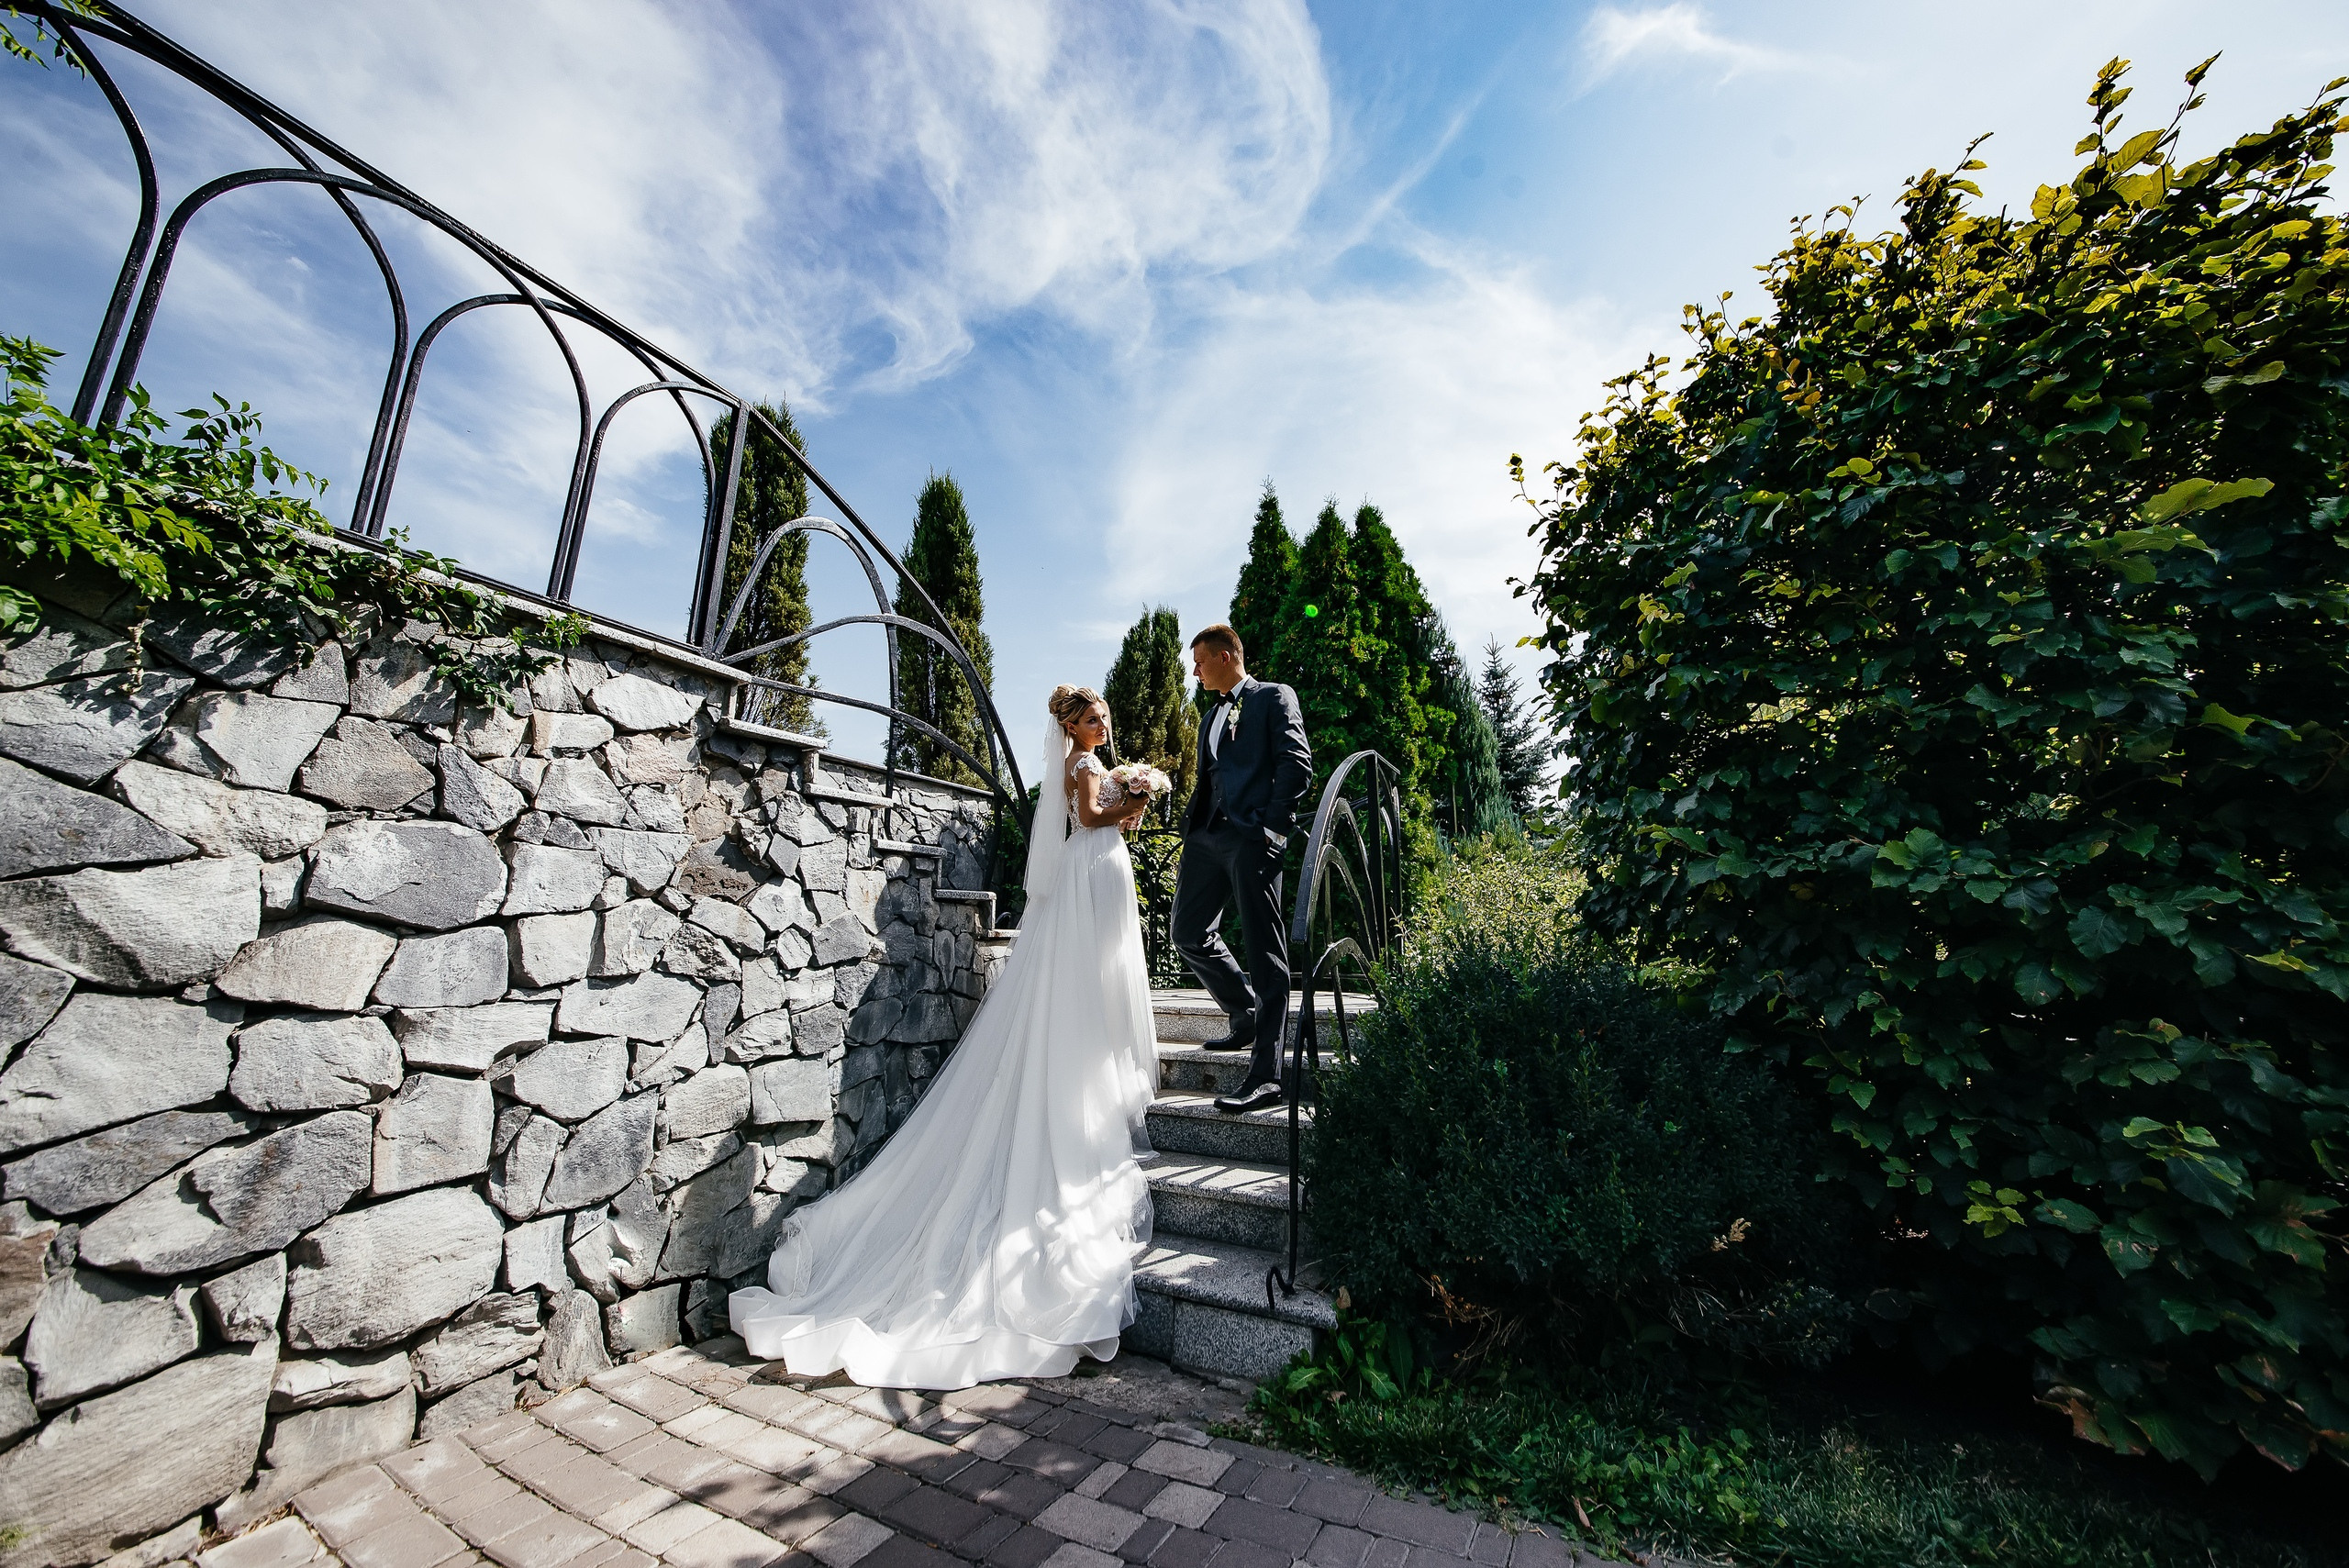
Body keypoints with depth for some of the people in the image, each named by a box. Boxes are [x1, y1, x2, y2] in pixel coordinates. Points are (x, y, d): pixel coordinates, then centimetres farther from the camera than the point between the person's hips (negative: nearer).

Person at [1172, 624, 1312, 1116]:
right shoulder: (1211, 718, 28)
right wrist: (1189, 838, 13)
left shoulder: (1274, 697, 5)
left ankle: (1265, 1078, -5)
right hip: (1207, 836, 9)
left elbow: (1297, 763, -7)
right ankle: (1248, 1016, 30)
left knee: (1264, 954, -7)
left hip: (1252, 837, -8)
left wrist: (1272, 826, -15)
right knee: (1189, 935, 10)